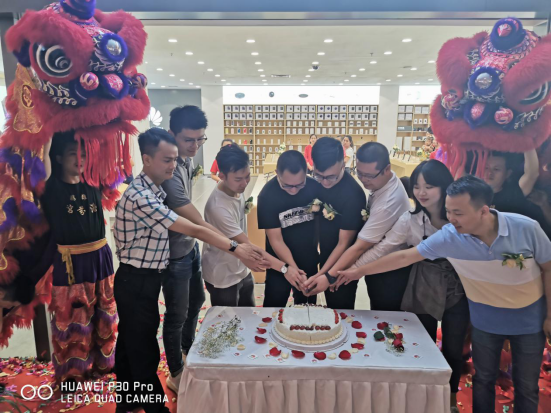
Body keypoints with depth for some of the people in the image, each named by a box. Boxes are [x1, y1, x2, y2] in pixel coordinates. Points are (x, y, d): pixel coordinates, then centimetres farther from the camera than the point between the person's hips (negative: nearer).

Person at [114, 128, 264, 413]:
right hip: (137, 283, -10)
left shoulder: (153, 191, 7)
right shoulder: (141, 197, -26)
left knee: (131, 342, 23)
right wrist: (235, 249, -24)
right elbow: (194, 230, -28)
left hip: (140, 280, 10)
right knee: (144, 349, 7)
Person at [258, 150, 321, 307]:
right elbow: (276, 240, -20)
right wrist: (292, 268, -29)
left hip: (309, 262, 3)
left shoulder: (315, 187, -13)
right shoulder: (267, 196, -21)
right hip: (280, 264, -2)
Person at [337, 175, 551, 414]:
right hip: (485, 321, 0)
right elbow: (405, 256, -18)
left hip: (529, 321, 0)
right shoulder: (449, 236, -24)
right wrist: (361, 271, -17)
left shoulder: (526, 228, -24)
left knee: (526, 386, 17)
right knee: (483, 380, 17)